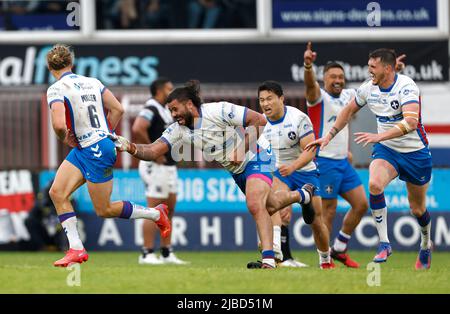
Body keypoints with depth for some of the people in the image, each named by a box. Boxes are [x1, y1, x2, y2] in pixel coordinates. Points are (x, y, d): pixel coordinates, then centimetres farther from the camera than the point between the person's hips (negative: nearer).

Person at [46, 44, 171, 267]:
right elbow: (118, 109, 6)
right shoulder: (92, 82, 7)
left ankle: (156, 214, 21)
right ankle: (76, 249, 0)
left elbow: (59, 124, -30)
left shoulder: (56, 90, -16)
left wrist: (64, 139, -8)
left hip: (96, 152, -8)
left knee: (104, 210, 6)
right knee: (57, 192, 3)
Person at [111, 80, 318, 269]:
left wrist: (242, 149, -27)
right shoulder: (179, 130, -6)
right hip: (236, 170, 8)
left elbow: (258, 119, -23)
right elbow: (153, 151, -15)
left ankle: (268, 260, -24)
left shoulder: (218, 111, -26)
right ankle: (303, 195, 54)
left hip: (255, 157, -8)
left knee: (255, 206, -27)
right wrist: (129, 147, -33)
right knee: (269, 205, 23)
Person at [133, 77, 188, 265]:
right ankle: (147, 254, -6)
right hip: (156, 166, -10)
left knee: (169, 209, 11)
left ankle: (166, 253, 16)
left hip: (169, 166, 10)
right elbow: (138, 129, -30)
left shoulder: (165, 110, 17)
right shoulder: (150, 110, -14)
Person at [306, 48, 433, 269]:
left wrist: (379, 136, -46)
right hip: (386, 150, 4)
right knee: (375, 184, -28)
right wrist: (329, 136, 11)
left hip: (415, 152, -4)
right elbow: (349, 110, 14)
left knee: (417, 209, 8)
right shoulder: (369, 88, -5)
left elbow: (411, 122, -39)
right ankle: (384, 243, -20)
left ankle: (426, 245, 40)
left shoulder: (406, 87, -25)